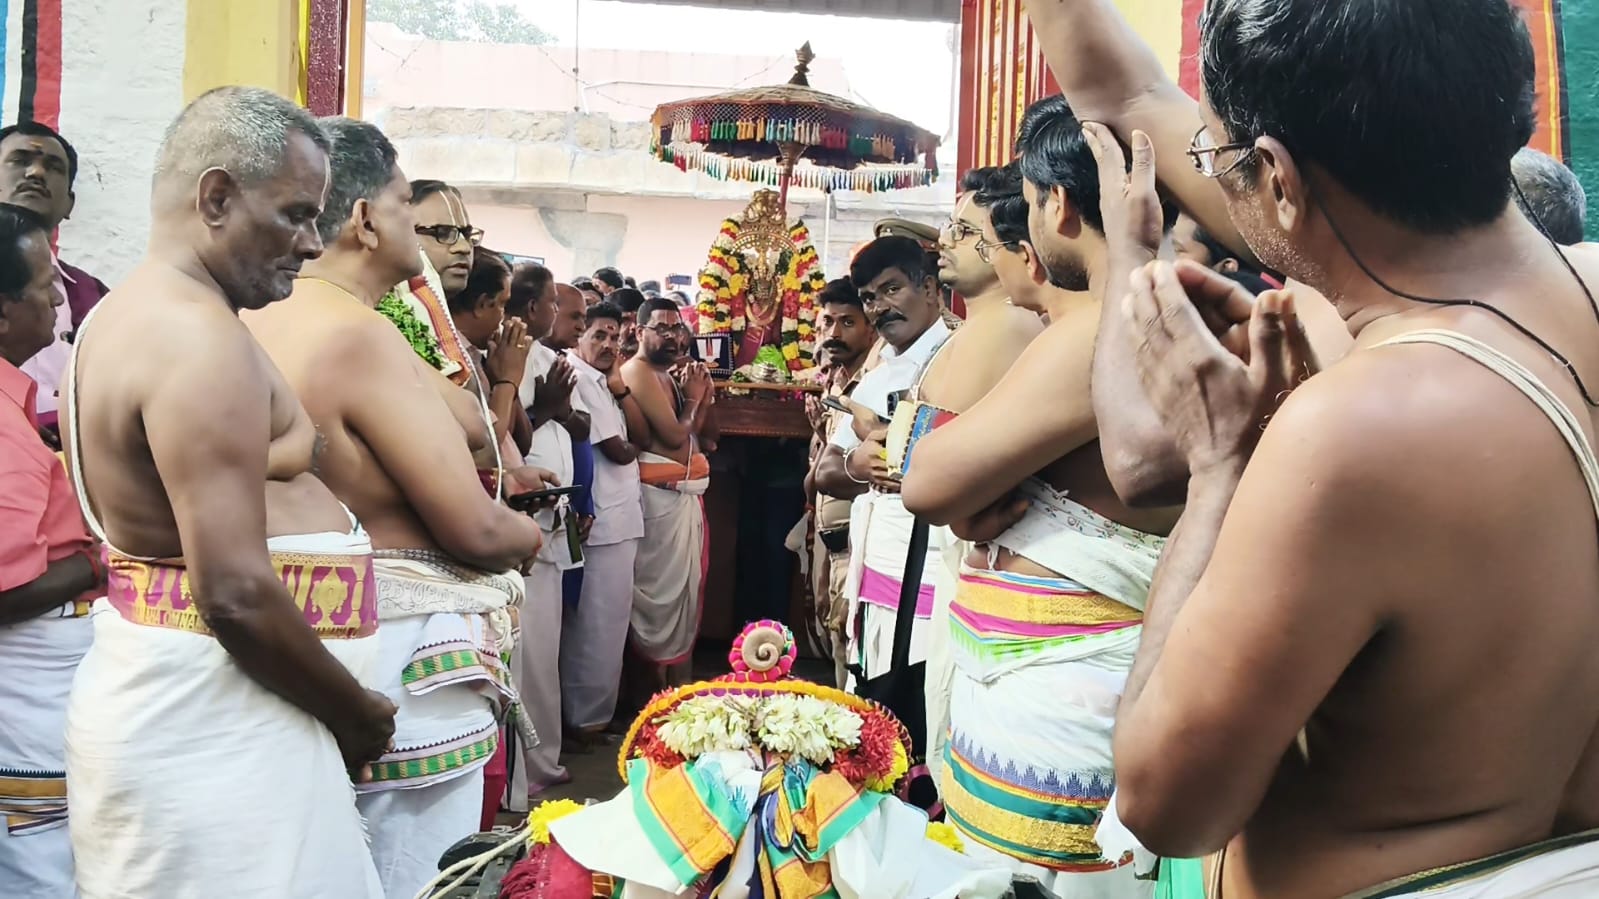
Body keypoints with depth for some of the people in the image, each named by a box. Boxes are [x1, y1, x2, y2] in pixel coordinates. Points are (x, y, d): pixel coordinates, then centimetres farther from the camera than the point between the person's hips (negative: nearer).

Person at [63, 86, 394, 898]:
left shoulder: (127, 314, 13)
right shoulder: (197, 332, -19)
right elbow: (237, 593, -25)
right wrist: (358, 713, -10)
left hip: (162, 692, 10)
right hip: (211, 710, -10)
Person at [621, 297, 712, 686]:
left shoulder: (668, 377, 18)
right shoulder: (638, 372, -11)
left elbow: (701, 438, 18)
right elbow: (674, 436, -18)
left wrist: (705, 399, 3)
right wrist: (693, 398, -4)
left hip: (685, 494, 10)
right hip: (661, 496, -10)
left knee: (686, 586, 14)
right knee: (661, 588, -6)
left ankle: (676, 681, 23)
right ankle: (656, 682, 2)